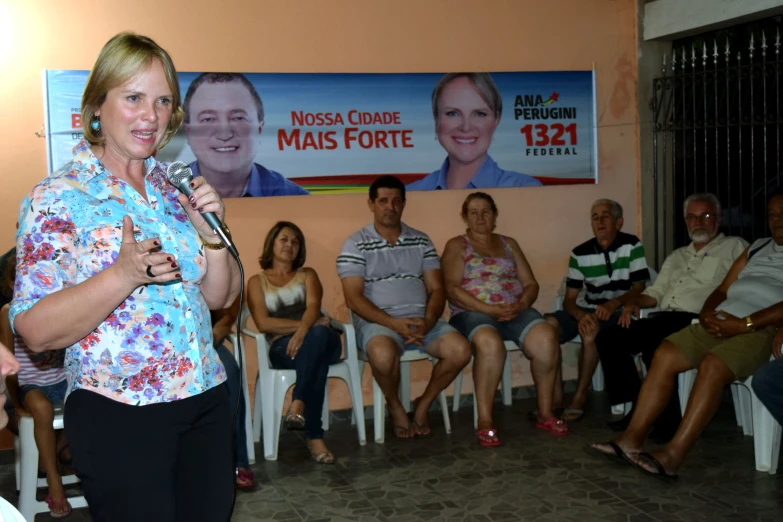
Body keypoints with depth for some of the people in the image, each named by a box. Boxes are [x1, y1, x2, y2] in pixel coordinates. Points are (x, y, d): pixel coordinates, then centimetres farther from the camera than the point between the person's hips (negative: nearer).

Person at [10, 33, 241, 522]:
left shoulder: (174, 187, 7)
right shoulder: (57, 198, -10)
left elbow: (220, 297, 10)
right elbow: (35, 330, -16)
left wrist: (212, 235, -9)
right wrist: (125, 275, -30)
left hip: (207, 404, 6)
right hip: (119, 417, -6)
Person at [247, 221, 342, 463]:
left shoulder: (307, 274, 21)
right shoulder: (257, 281, 17)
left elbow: (313, 307, -2)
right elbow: (263, 324, 0)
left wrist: (304, 330, -25)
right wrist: (301, 325, -12)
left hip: (322, 339, 2)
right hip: (282, 347, -2)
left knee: (319, 334, -39)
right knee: (316, 350, -40)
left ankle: (298, 404, -50)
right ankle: (315, 436, -43)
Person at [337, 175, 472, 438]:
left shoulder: (421, 241, 13)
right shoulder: (356, 244, 0)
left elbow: (436, 289, 8)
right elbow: (353, 298, -8)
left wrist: (427, 322, -14)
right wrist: (394, 323, -21)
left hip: (421, 320, 4)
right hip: (377, 321, -4)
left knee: (460, 350, -22)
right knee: (384, 355, -37)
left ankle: (423, 404, 5)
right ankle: (395, 406, -4)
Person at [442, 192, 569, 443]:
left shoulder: (509, 244, 23)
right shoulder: (456, 246, 10)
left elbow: (531, 284, 16)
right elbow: (452, 290, -4)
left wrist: (521, 305, -8)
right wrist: (490, 309, -16)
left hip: (516, 311, 4)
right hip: (472, 313, -3)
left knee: (546, 338, -28)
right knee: (489, 342, -39)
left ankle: (545, 413, -12)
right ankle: (485, 420, -29)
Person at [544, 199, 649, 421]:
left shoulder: (632, 246, -4)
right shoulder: (580, 253, 3)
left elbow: (639, 288, -7)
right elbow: (569, 299, 1)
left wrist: (613, 304, -27)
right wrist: (581, 316, -22)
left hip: (618, 312, -4)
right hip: (587, 310, 4)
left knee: (591, 332, -36)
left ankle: (579, 399, -24)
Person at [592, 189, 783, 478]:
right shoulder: (757, 248, 26)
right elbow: (722, 289, 21)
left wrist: (744, 323, -19)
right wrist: (707, 313, 0)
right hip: (721, 321, 7)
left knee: (712, 366, -33)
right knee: (665, 354, -13)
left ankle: (673, 454, -34)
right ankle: (633, 438, -16)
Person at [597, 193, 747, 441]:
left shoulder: (734, 247, 12)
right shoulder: (677, 256, 31)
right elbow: (656, 292, 27)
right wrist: (634, 302, 4)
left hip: (696, 320, -7)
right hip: (664, 319, 7)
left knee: (653, 344, -35)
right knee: (607, 338, -12)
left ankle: (668, 420, -21)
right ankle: (634, 409, -9)